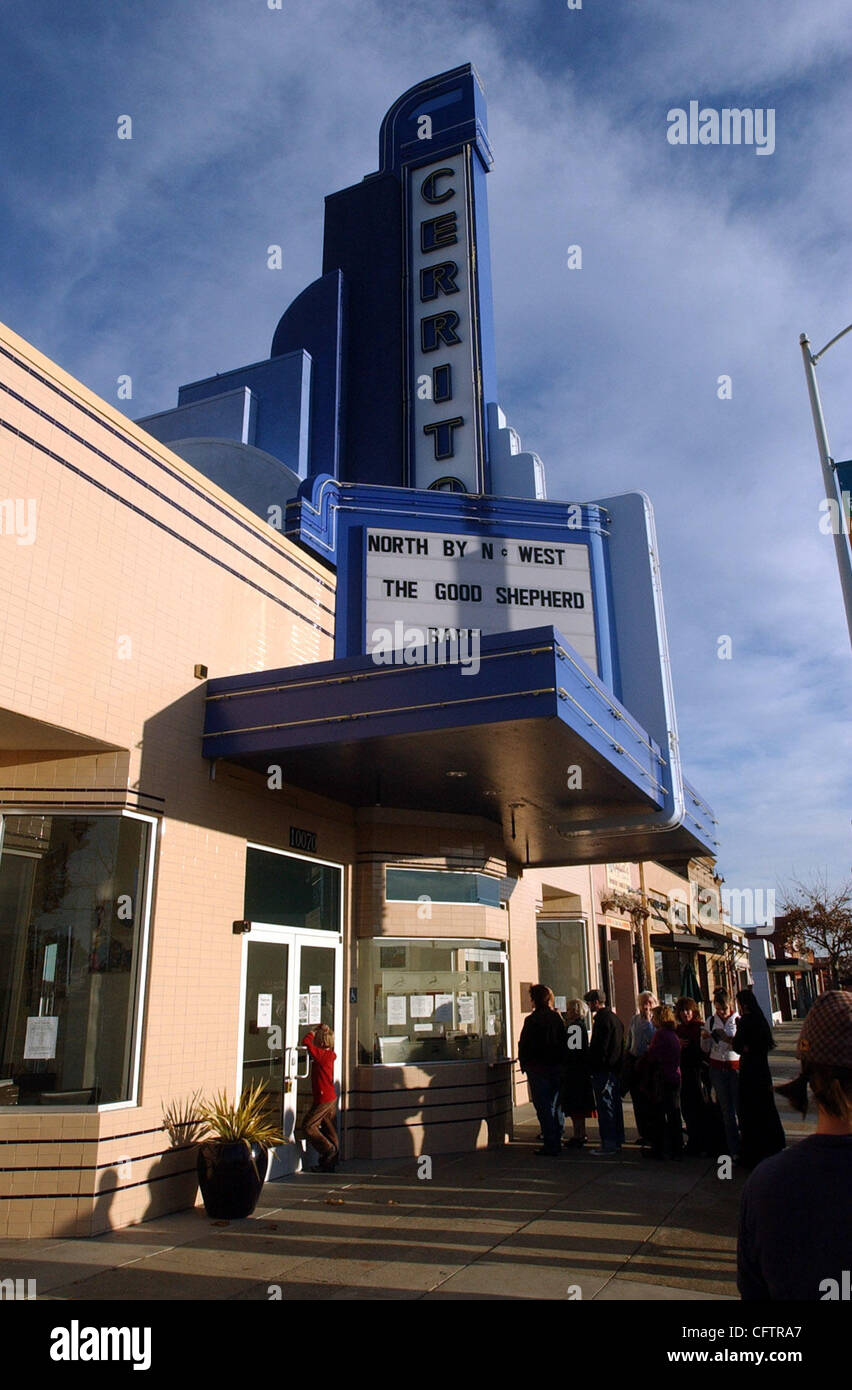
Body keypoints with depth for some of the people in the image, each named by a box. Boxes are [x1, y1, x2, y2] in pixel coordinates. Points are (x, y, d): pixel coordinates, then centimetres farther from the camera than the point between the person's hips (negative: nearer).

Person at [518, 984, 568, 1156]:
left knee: (544, 1108, 0)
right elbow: (563, 1042, 8)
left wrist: (524, 1063, 1)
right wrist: (561, 1063, 15)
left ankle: (550, 1146, 1)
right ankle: (556, 1143, 21)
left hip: (539, 1069, -6)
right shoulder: (557, 1018, 4)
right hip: (557, 1068, 6)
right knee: (556, 1106, 14)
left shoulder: (532, 1020, -15)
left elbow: (525, 1045, -13)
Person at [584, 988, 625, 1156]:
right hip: (615, 1069, 10)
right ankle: (617, 1141, 22)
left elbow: (599, 1047, -20)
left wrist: (594, 1066, -15)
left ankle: (608, 1144, -3)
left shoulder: (602, 1019, -16)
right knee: (615, 1105, 15)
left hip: (603, 1070, -10)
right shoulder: (615, 1018, 14)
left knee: (605, 1107, -5)